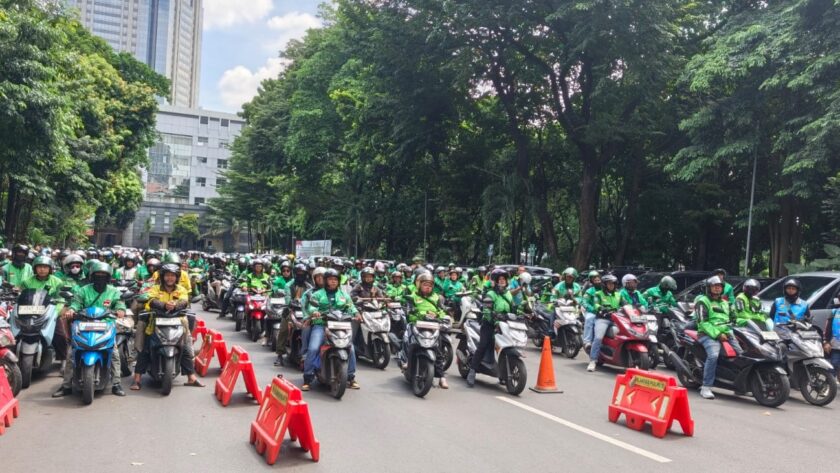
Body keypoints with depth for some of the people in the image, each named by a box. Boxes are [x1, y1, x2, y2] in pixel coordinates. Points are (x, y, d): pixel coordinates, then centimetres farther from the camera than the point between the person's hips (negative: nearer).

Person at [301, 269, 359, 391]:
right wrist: (314, 312, -27)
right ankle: (307, 378, -11)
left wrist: (355, 313, -13)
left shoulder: (344, 295, 19)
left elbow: (350, 307, 9)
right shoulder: (318, 294, 11)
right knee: (313, 349, -22)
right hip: (321, 325, -2)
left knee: (350, 348, -13)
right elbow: (311, 306, -4)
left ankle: (351, 377, 2)